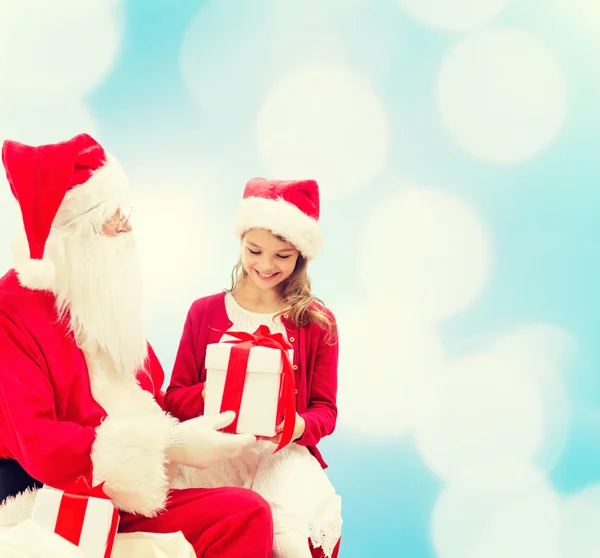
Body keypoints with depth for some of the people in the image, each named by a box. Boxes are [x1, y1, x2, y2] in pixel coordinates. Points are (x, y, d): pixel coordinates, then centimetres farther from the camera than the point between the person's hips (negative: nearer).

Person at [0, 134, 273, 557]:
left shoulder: (109, 302, 14)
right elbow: (39, 445, -19)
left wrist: (214, 405, 1)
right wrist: (170, 444, -24)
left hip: (127, 499, 8)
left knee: (248, 513, -17)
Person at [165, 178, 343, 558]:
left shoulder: (317, 322, 8)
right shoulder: (205, 312, 11)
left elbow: (325, 409, 8)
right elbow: (174, 397, 11)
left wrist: (301, 426, -16)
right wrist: (209, 393, -13)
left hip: (284, 452, 0)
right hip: (214, 447, 1)